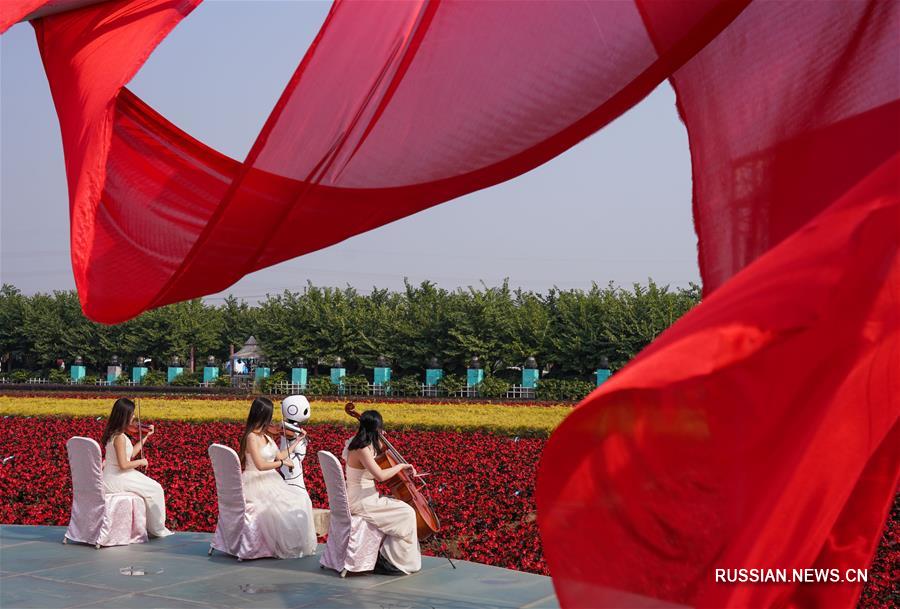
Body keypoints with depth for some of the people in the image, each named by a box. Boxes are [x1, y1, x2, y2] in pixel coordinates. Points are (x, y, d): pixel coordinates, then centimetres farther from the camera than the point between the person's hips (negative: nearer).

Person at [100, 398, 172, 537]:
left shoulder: (113, 433, 7)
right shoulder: (120, 437, -22)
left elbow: (130, 454, 14)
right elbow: (123, 464, -25)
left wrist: (146, 436, 18)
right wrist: (141, 461, -8)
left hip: (108, 478, 9)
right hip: (116, 480, -9)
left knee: (151, 486, 23)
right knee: (155, 489, 3)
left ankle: (153, 527, 24)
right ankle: (157, 529, 14)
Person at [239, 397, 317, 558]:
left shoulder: (266, 436, 13)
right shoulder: (252, 437, -14)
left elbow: (280, 456, 16)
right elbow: (260, 465, -22)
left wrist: (297, 441, 20)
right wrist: (282, 462, -11)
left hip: (270, 481, 8)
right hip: (256, 483, -8)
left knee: (301, 497, -10)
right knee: (286, 505, -26)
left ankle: (299, 543, -6)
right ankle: (286, 547, -11)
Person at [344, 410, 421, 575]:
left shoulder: (358, 444, 8)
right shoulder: (362, 449, -22)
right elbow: (380, 475, -32)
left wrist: (378, 442, 7)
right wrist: (401, 465, -19)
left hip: (363, 498, 10)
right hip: (360, 502, -10)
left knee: (400, 506, 18)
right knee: (406, 513, -14)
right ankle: (388, 560, -5)